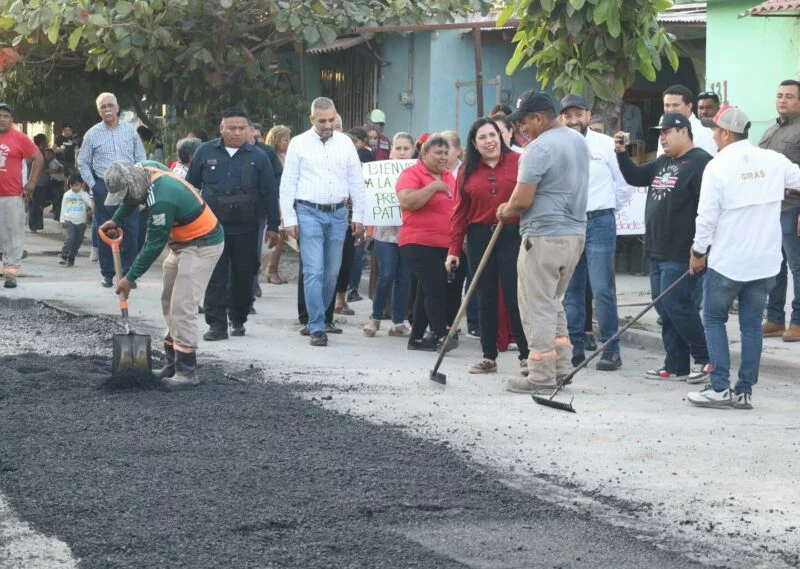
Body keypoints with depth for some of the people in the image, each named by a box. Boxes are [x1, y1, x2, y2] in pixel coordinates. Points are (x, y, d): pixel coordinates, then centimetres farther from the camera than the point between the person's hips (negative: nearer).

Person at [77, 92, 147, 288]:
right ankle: (107, 273, 10)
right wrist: (92, 185, 1)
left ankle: (128, 272, 6)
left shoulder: (130, 131, 4)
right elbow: (82, 163, 9)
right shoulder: (93, 134, 2)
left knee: (131, 231, -1)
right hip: (104, 187, 0)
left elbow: (141, 158, 10)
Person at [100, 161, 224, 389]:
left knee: (182, 308, -15)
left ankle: (187, 371, -12)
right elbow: (132, 198, 20)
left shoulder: (161, 202, -32)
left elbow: (154, 246, -22)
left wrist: (130, 278, -13)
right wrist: (116, 220, 12)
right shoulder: (144, 169, -6)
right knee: (169, 304, 13)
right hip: (182, 243, 10)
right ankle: (173, 364, 19)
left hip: (202, 245, -10)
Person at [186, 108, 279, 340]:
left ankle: (238, 320, 23)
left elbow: (270, 194, 5)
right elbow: (190, 186, 10)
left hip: (245, 229, 0)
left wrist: (273, 226, 3)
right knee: (215, 278, -3)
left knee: (243, 276, 8)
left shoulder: (258, 157, 2)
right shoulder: (205, 152, 3)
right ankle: (217, 324, -2)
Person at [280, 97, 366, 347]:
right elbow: (287, 184, 1)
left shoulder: (345, 143, 8)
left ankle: (316, 318, 21)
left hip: (338, 214, 3)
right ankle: (317, 328, -9)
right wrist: (289, 219, -4)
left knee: (332, 273, 6)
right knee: (313, 272, -9)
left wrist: (358, 217, 8)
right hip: (309, 213, -3)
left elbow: (356, 182, 11)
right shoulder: (299, 144, 1)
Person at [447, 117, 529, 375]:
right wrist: (454, 250, 5)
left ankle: (526, 356, 6)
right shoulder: (467, 172, 6)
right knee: (486, 300, 9)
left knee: (515, 298, -3)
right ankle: (489, 357, 17)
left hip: (513, 237, -3)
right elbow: (460, 212, 7)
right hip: (480, 239, 3)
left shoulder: (518, 162, -2)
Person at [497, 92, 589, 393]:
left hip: (544, 236, -9)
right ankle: (561, 365, 20)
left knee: (538, 306, -1)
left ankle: (541, 375, 1)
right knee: (553, 301, 20)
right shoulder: (579, 141, 12)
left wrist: (505, 212, 4)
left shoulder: (539, 148, -17)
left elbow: (522, 200, -19)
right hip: (575, 232, 9)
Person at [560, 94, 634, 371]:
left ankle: (611, 350, -5)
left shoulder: (606, 145, 0)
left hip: (599, 223, -4)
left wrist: (610, 206, 5)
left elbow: (625, 182, 3)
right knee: (571, 290, 8)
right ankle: (575, 347, 16)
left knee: (602, 289, -9)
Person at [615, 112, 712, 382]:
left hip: (681, 254, -9)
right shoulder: (663, 162, 17)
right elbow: (635, 177, 22)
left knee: (676, 306, -9)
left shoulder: (700, 162, -13)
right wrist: (621, 153, 4)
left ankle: (705, 358, 3)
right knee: (665, 309, 10)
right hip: (658, 252, 10)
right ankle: (676, 366, 15)